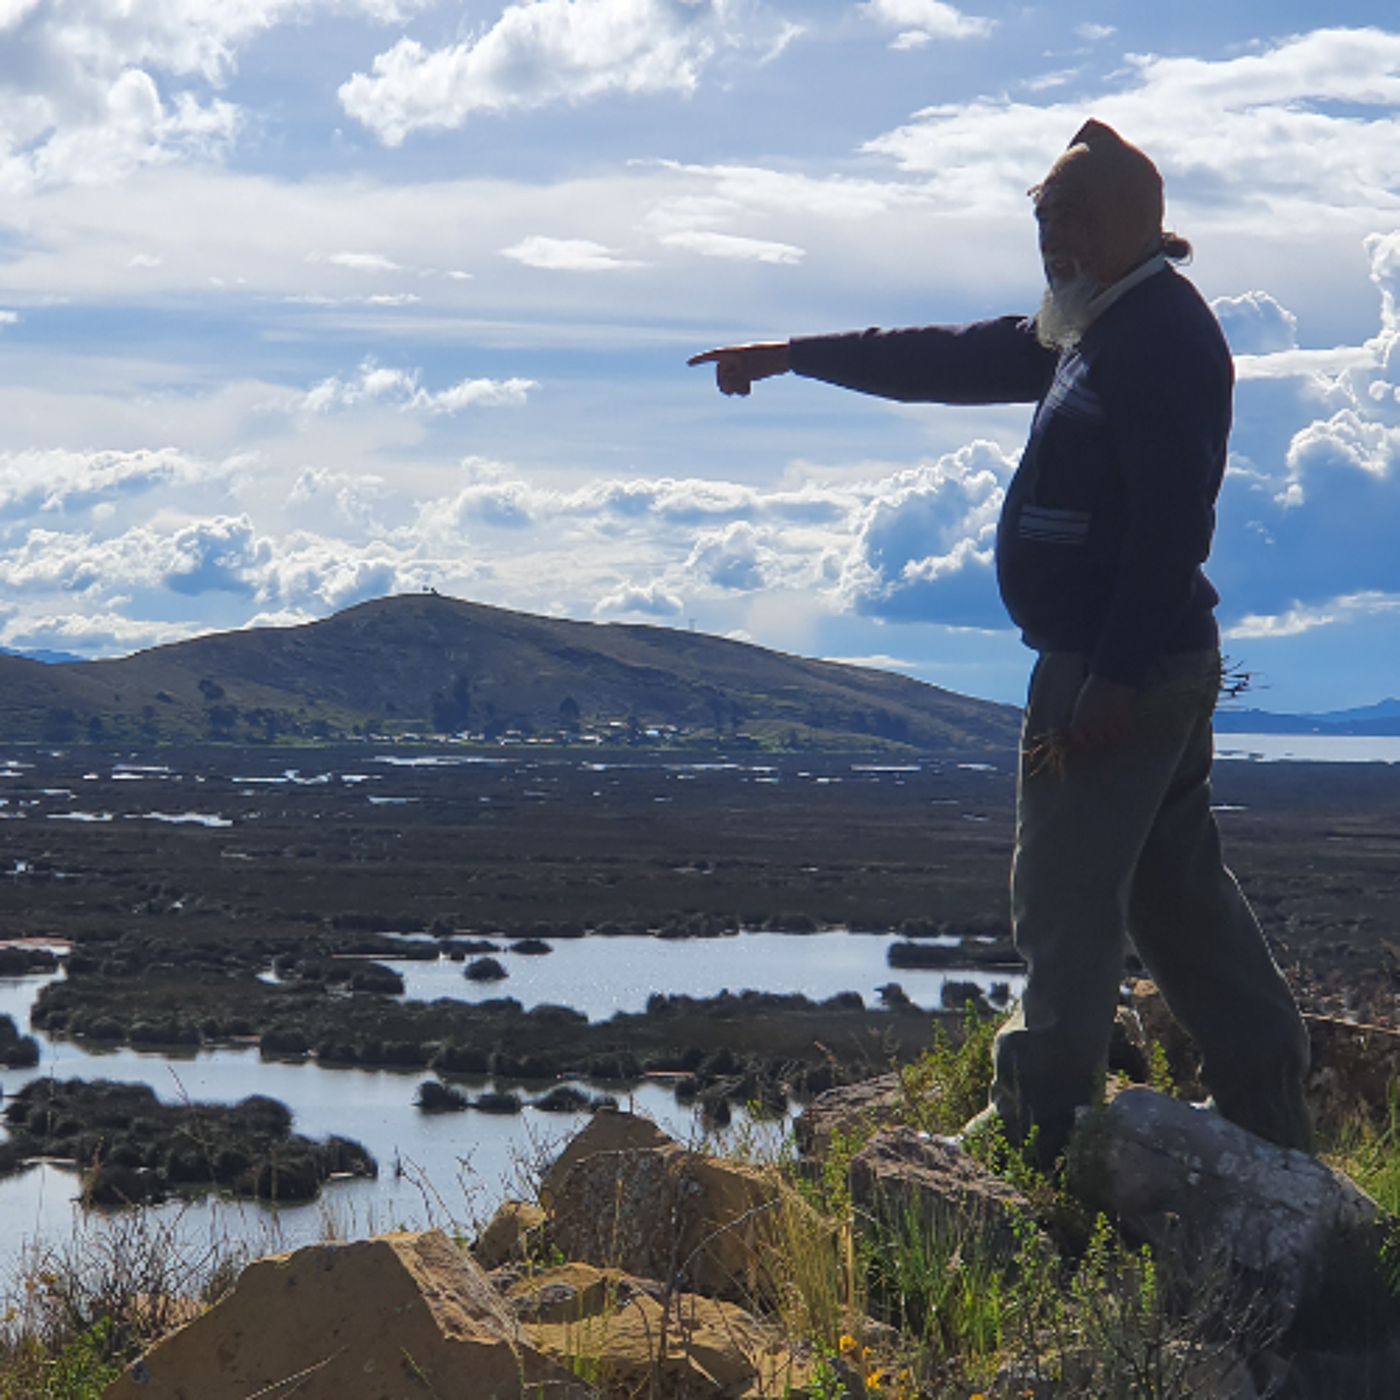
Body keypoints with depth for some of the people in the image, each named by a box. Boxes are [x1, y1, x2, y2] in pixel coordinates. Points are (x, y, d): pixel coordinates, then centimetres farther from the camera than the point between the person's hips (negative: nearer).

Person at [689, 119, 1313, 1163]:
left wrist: (1114, 677, -26)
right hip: (1153, 666, 10)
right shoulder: (1099, 328, 16)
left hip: (1124, 670, -10)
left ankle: (1040, 1136, 1)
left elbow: (1172, 526, -23)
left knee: (1066, 899, -5)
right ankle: (1271, 1120, 21)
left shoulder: (1164, 338, -16)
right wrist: (791, 358, 28)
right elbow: (955, 361, 25)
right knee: (1179, 890, 14)